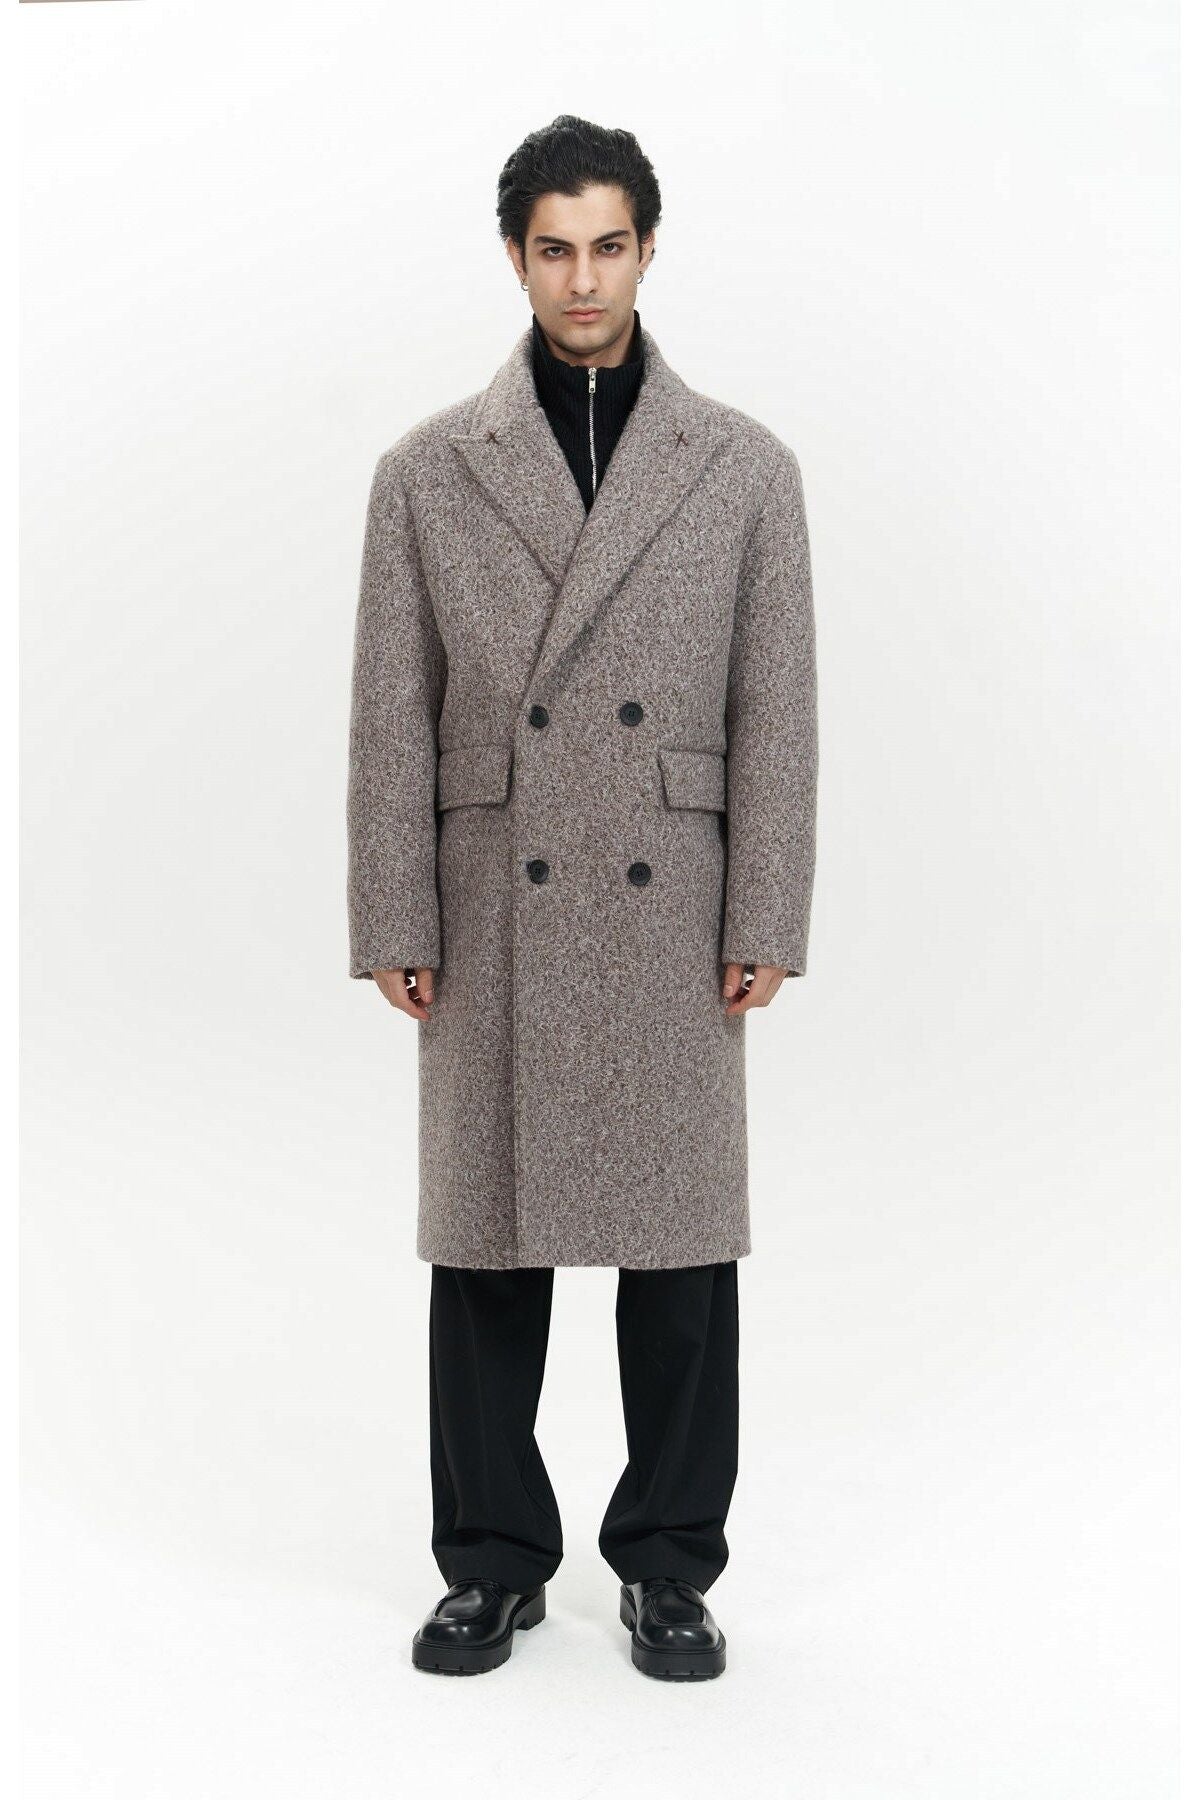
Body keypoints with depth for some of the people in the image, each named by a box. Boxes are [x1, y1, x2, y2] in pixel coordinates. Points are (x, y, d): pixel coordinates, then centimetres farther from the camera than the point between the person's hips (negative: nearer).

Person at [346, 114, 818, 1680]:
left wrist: (766, 926, -4)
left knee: (681, 1242, 5)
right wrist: (395, 926, -2)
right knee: (484, 1243, 7)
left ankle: (669, 1567, 20)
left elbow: (777, 716, 2)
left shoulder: (745, 468, 4)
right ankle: (495, 1564, 22)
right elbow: (391, 718, 2)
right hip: (493, 918, 0)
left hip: (673, 916, 0)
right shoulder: (427, 473, 4)